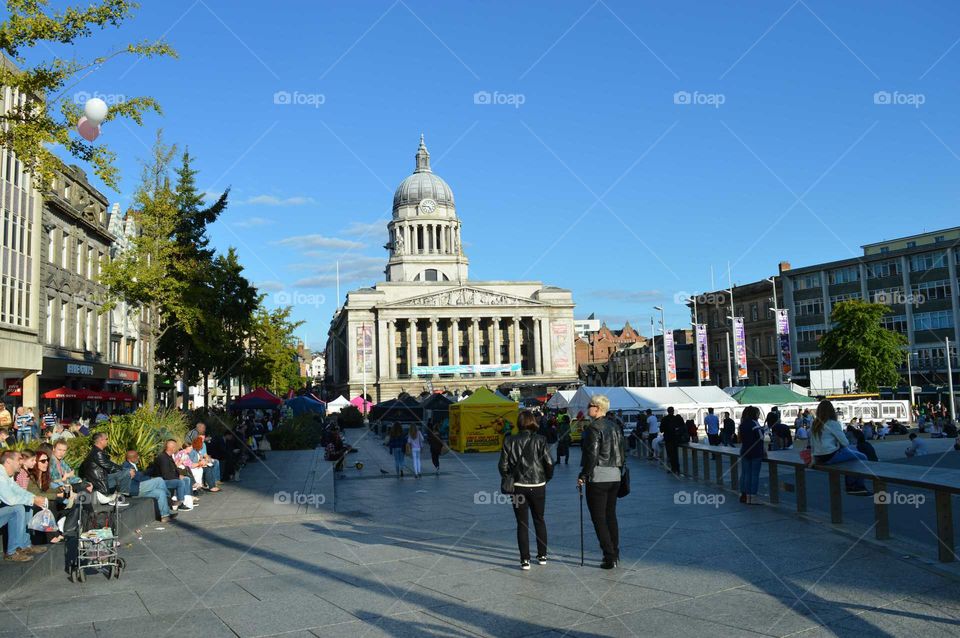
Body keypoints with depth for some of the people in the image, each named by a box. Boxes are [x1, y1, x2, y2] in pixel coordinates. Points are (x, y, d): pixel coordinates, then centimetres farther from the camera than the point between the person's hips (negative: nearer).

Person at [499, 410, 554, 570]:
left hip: (518, 487, 0)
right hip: (538, 486, 1)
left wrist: (509, 479, 14)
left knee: (522, 523, 7)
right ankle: (542, 556, 25)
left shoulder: (509, 442, -3)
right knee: (539, 520, 18)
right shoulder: (540, 440, -6)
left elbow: (503, 466, -3)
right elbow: (549, 463, -11)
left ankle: (525, 560, 4)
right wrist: (547, 478, 7)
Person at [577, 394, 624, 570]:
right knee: (611, 516, 17)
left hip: (598, 478, -8)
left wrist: (583, 476, -13)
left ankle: (609, 557, -4)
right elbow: (623, 453, 15)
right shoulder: (615, 427, 11)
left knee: (599, 518, -2)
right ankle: (615, 554, 21)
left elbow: (591, 455, -19)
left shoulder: (594, 428, -14)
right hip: (615, 477, 8)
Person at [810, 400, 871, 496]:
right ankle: (858, 487, 13)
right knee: (862, 458, 4)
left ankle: (850, 486, 29)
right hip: (831, 456, -8)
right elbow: (844, 442, -7)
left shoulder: (814, 425, 10)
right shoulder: (833, 423, -11)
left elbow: (812, 445, 12)